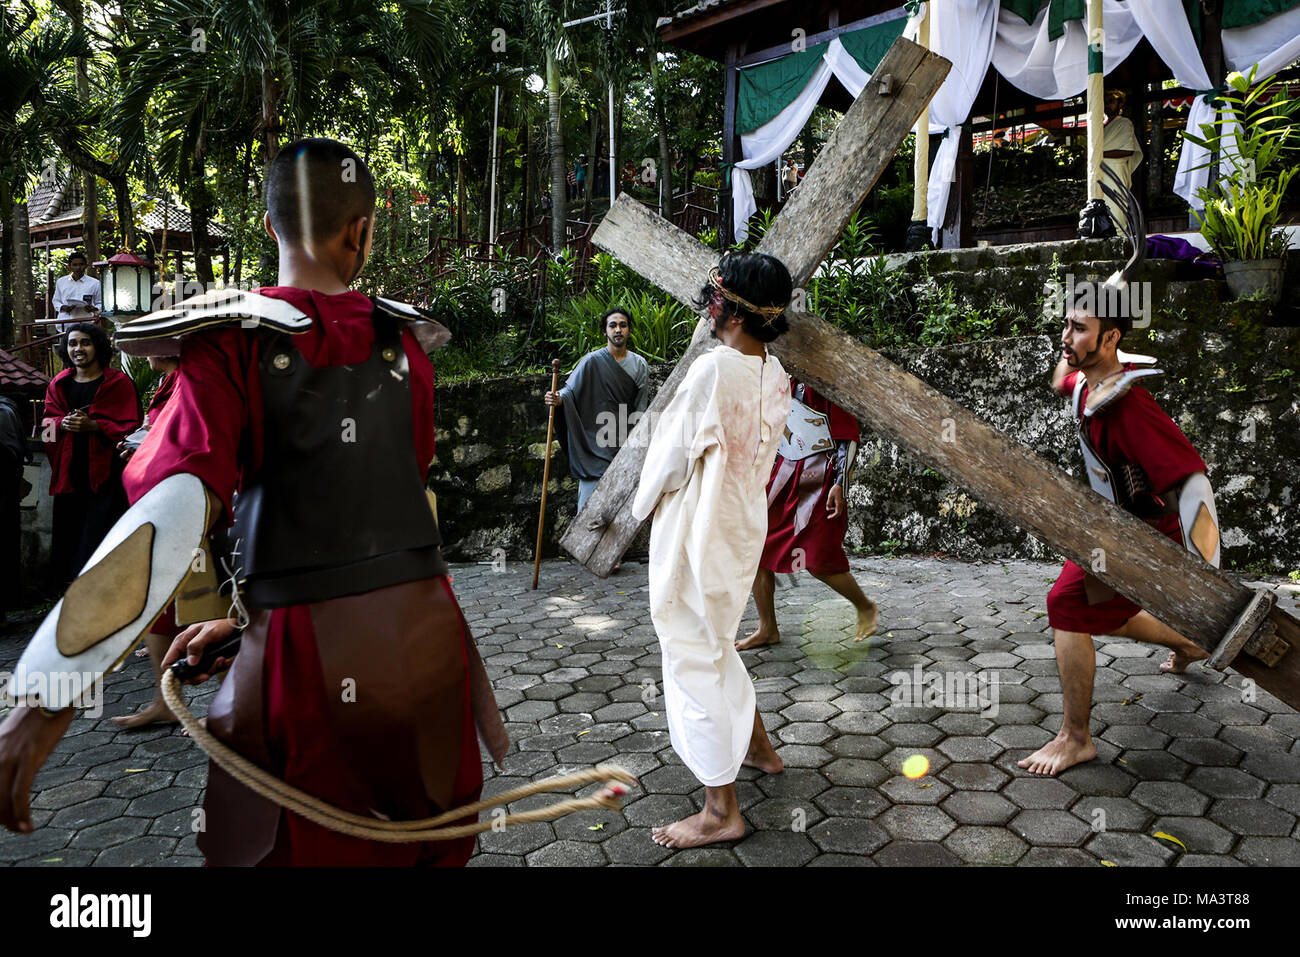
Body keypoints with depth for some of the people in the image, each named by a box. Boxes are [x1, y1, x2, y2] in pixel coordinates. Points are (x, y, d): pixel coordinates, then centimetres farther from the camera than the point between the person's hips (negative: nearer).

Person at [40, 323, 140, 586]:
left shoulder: (119, 383, -1)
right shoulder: (59, 384, 14)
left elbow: (129, 426, -6)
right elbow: (47, 421, 16)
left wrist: (93, 425, -19)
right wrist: (62, 424, -7)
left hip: (104, 472, -5)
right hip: (69, 473, 5)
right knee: (67, 531, 5)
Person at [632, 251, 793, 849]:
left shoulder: (712, 370, -22)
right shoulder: (775, 376, 3)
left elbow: (674, 453, -15)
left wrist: (645, 502, 3)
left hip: (696, 531, -8)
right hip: (744, 524, 9)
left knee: (693, 658, 3)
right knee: (716, 645, 27)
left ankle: (721, 810, 12)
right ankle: (757, 746, 43)